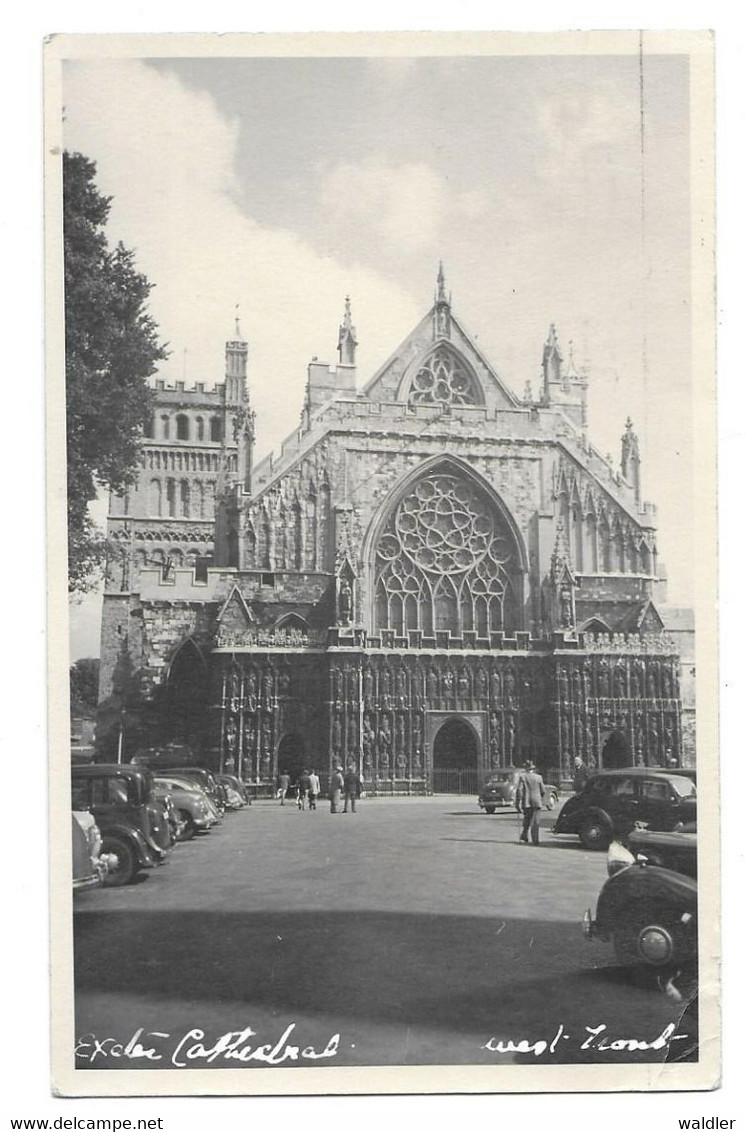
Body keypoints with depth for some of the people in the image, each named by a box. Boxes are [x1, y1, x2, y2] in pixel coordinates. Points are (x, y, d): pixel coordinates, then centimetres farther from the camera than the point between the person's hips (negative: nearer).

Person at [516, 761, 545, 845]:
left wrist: (518, 801, -3)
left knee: (526, 820, 16)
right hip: (536, 802, 0)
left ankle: (524, 837, 10)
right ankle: (535, 840, -1)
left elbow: (519, 789, -8)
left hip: (526, 802, 0)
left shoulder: (522, 777, -3)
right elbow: (542, 791, 4)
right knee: (535, 821, 4)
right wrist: (542, 800, 18)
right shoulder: (539, 777, 1)